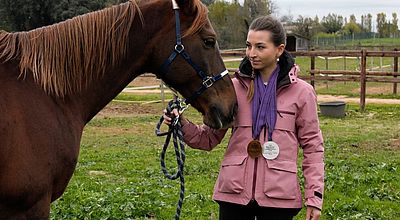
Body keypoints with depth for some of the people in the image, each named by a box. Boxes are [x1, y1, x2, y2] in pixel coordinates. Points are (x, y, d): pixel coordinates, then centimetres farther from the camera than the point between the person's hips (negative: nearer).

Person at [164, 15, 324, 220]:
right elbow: (209, 138, 6)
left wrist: (314, 196, -3)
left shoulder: (301, 92, -1)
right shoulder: (234, 87, 3)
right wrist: (182, 125, -13)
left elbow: (312, 146, 3)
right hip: (234, 192, 1)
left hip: (278, 195, -1)